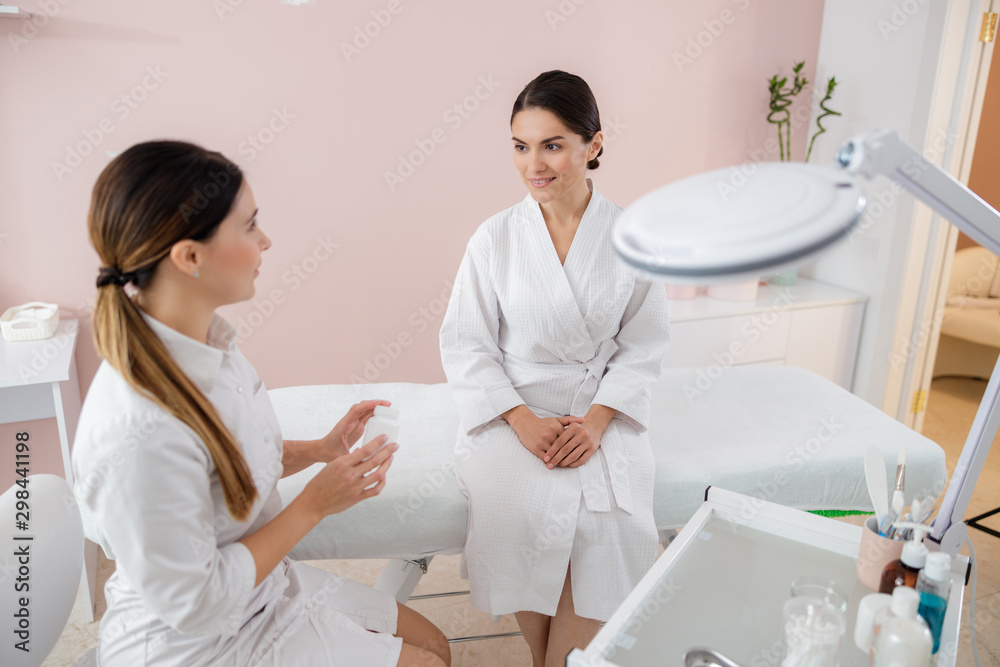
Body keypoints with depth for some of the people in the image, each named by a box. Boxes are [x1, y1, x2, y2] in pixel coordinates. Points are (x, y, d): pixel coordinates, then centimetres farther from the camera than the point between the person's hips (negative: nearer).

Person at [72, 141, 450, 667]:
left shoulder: (206, 342, -9)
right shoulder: (139, 430, -36)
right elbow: (193, 607, -25)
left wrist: (319, 450, -6)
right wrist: (313, 505, -22)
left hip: (265, 587, 8)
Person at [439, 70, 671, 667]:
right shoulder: (495, 237, -2)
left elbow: (644, 347, 2)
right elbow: (465, 346, -2)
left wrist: (596, 420, -13)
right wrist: (524, 422, -15)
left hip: (602, 409, 1)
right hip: (511, 409, 0)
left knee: (609, 517, -25)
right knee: (522, 511, -26)